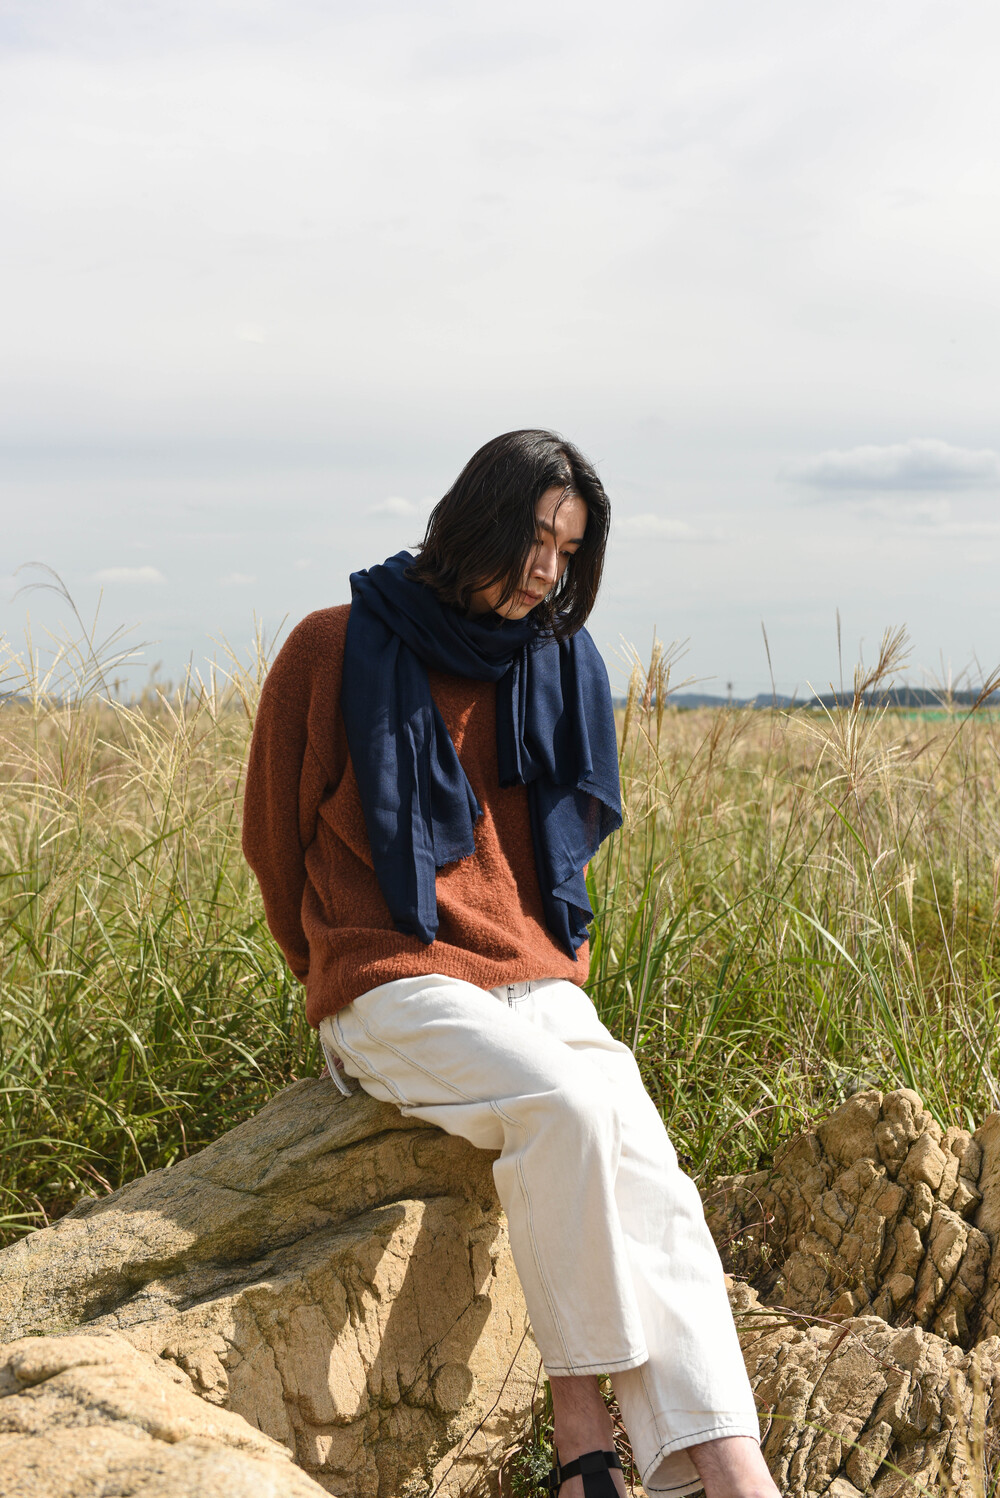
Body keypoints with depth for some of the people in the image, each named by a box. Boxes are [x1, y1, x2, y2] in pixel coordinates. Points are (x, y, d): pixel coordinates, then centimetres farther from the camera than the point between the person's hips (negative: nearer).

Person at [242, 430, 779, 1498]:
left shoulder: (561, 663, 12)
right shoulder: (339, 648, -1)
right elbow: (275, 834, 8)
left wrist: (555, 957, 16)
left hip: (536, 980, 4)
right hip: (394, 982, -4)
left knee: (648, 1182, -20)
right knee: (564, 1104, -31)